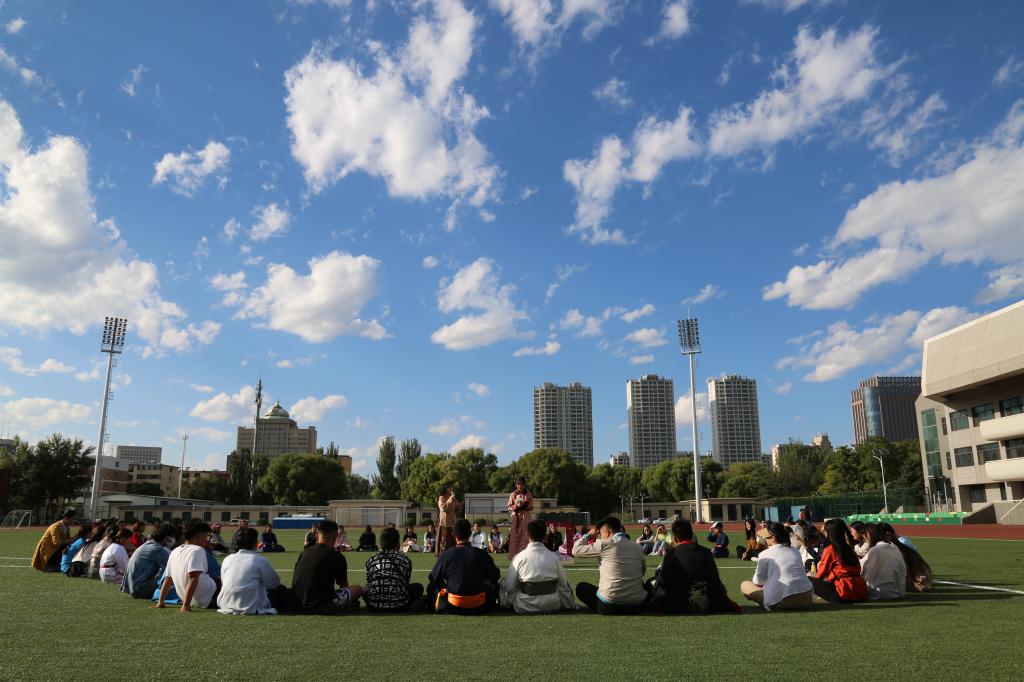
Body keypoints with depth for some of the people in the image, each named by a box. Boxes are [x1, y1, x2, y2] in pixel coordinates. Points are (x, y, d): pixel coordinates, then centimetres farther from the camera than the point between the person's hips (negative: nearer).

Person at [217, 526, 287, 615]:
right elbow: (274, 583, 6)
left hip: (225, 605, 6)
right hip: (250, 607, -6)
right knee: (282, 590, 10)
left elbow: (223, 584, 18)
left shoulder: (227, 559, 9)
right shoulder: (261, 560, -4)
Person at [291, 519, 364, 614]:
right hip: (320, 607, -5)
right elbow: (344, 585, 7)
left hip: (296, 606, 5)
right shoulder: (337, 556, -7)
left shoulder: (304, 552, 8)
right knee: (358, 589, 9)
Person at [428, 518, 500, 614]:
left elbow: (433, 579, 8)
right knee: (492, 586, 29)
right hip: (478, 607, 0)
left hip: (452, 607, 0)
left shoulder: (445, 555, -4)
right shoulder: (482, 554, -2)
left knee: (431, 587, 24)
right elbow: (495, 577, 11)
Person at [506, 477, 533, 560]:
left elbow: (531, 507, 4)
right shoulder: (513, 495, 5)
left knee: (525, 537, -6)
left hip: (526, 518, -1)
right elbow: (509, 507, 4)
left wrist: (525, 505, -15)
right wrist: (516, 506, -14)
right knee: (515, 537, -2)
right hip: (515, 518, 1)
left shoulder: (529, 494, 4)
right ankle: (514, 557, 2)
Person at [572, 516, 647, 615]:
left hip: (609, 606, -4)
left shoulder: (604, 545, -7)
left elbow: (575, 551, 1)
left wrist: (588, 535, 15)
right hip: (636, 607, 4)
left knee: (581, 587, 21)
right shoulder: (639, 548, 6)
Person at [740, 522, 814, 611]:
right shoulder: (795, 551, 17)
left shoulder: (765, 554, 3)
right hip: (806, 601, 4)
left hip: (779, 602, -4)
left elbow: (758, 582, 6)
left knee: (744, 585, 12)